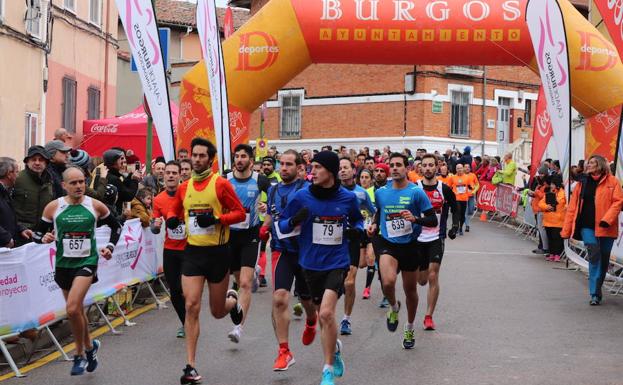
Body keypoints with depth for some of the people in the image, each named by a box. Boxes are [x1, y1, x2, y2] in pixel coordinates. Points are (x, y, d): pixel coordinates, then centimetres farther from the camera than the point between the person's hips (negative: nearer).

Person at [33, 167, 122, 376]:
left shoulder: (96, 206, -3)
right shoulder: (53, 207, -2)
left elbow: (116, 226, 13)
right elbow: (37, 233, 4)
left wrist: (110, 246, 1)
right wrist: (44, 238, -17)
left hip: (87, 262, -3)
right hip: (63, 263, 3)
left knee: (72, 309, -19)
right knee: (77, 311, 15)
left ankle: (80, 354, 0)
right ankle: (90, 346, 40)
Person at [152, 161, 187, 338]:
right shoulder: (158, 199, 2)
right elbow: (154, 229, 6)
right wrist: (156, 225, -15)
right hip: (170, 250, 4)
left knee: (184, 288, -9)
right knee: (174, 291, 7)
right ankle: (185, 323, 27)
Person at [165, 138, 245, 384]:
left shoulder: (221, 184, -9)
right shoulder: (184, 187, 5)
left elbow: (240, 213, -7)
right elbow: (175, 210, 20)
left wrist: (216, 219, -23)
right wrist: (171, 219, -3)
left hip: (217, 252, -3)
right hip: (193, 252, 3)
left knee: (217, 312, 10)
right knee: (191, 306, -8)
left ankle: (232, 301, 49)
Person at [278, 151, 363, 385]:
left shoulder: (348, 198, -3)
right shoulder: (302, 197, -6)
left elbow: (358, 220, 16)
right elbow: (282, 225, 1)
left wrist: (356, 230, -6)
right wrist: (294, 221, -21)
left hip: (337, 262, -2)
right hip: (311, 264, 2)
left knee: (326, 313, -19)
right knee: (323, 316, 14)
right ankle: (335, 349, 47)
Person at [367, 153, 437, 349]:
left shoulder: (416, 192, -9)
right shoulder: (381, 192, 2)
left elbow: (433, 220, -8)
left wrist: (415, 219, -25)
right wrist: (374, 225, 4)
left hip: (410, 246, -1)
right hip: (388, 244, 1)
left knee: (410, 290, 12)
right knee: (388, 282, -26)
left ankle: (409, 329, 36)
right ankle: (393, 307, 9)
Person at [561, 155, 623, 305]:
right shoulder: (582, 183, 11)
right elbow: (573, 207, 10)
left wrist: (607, 219, -20)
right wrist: (566, 230, 6)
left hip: (605, 227, -1)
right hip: (587, 226, 1)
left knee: (604, 259, 7)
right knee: (594, 255, -14)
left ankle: (596, 289, 25)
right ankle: (595, 294, -12)